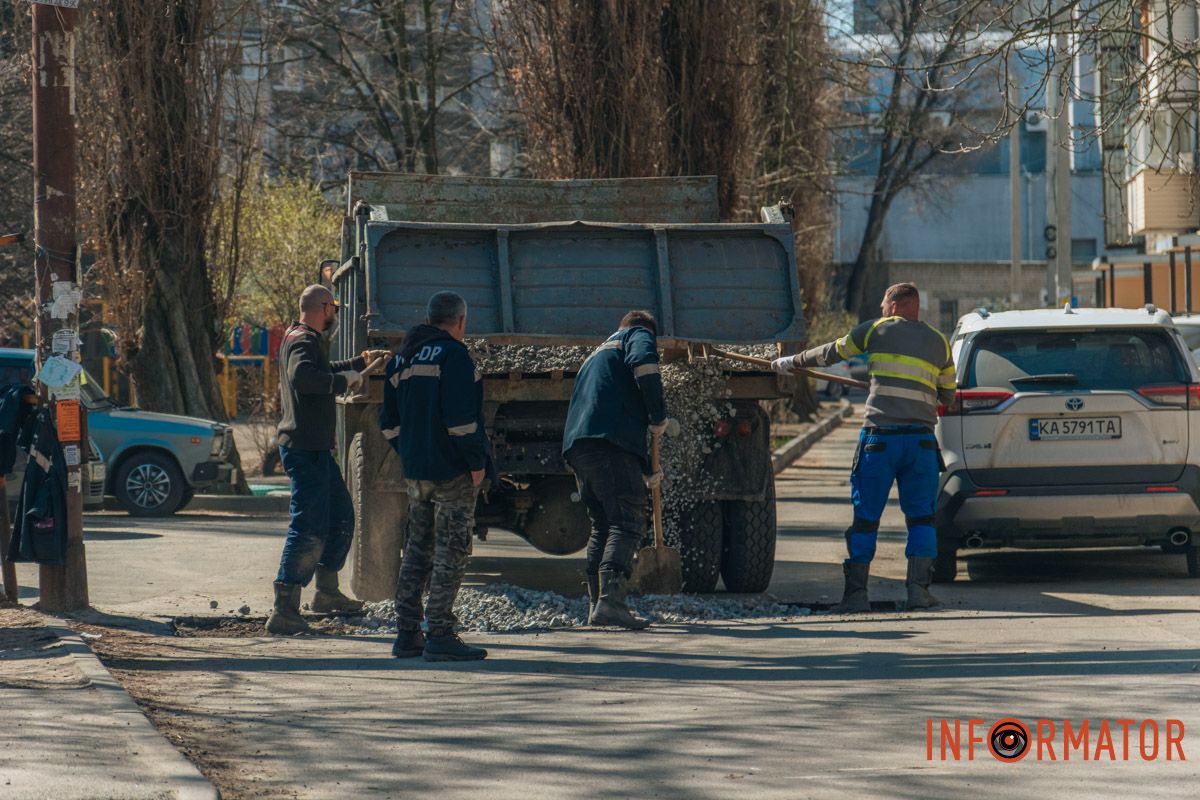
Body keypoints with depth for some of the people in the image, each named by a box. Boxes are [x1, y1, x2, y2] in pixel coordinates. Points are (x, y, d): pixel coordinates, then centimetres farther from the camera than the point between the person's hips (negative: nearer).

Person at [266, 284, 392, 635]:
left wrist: (361, 362, 43)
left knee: (341, 517, 22)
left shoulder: (301, 339, 19)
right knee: (309, 528, -13)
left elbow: (322, 373, 40)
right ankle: (284, 611, -15)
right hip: (305, 447, -11)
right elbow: (303, 377, -37)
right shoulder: (304, 341, -15)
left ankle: (327, 592, 34)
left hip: (315, 448, 11)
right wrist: (344, 379, -26)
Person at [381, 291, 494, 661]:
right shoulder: (453, 354, -11)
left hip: (416, 472, 8)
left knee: (418, 549, 12)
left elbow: (390, 421, 17)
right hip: (452, 471, -8)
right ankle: (440, 635, -8)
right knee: (452, 551, -5)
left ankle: (407, 634, 12)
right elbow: (460, 415, -20)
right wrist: (476, 461, -14)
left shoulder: (402, 360, 15)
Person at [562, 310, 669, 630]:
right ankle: (610, 601, -26)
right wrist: (658, 416, -3)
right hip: (610, 443, -8)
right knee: (628, 523, -12)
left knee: (602, 525, 18)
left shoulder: (597, 354, 37)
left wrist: (644, 471, 46)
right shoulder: (640, 335, 13)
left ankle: (596, 603, 15)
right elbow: (644, 363, -13)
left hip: (576, 447, 8)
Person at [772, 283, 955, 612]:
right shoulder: (939, 343, 14)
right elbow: (949, 396, 22)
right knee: (921, 517, 10)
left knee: (865, 517, 4)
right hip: (921, 439, 2)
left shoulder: (877, 330, 6)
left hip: (879, 437, -2)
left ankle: (856, 593, 3)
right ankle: (918, 588, -1)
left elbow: (829, 354, 16)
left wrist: (789, 363, 31)